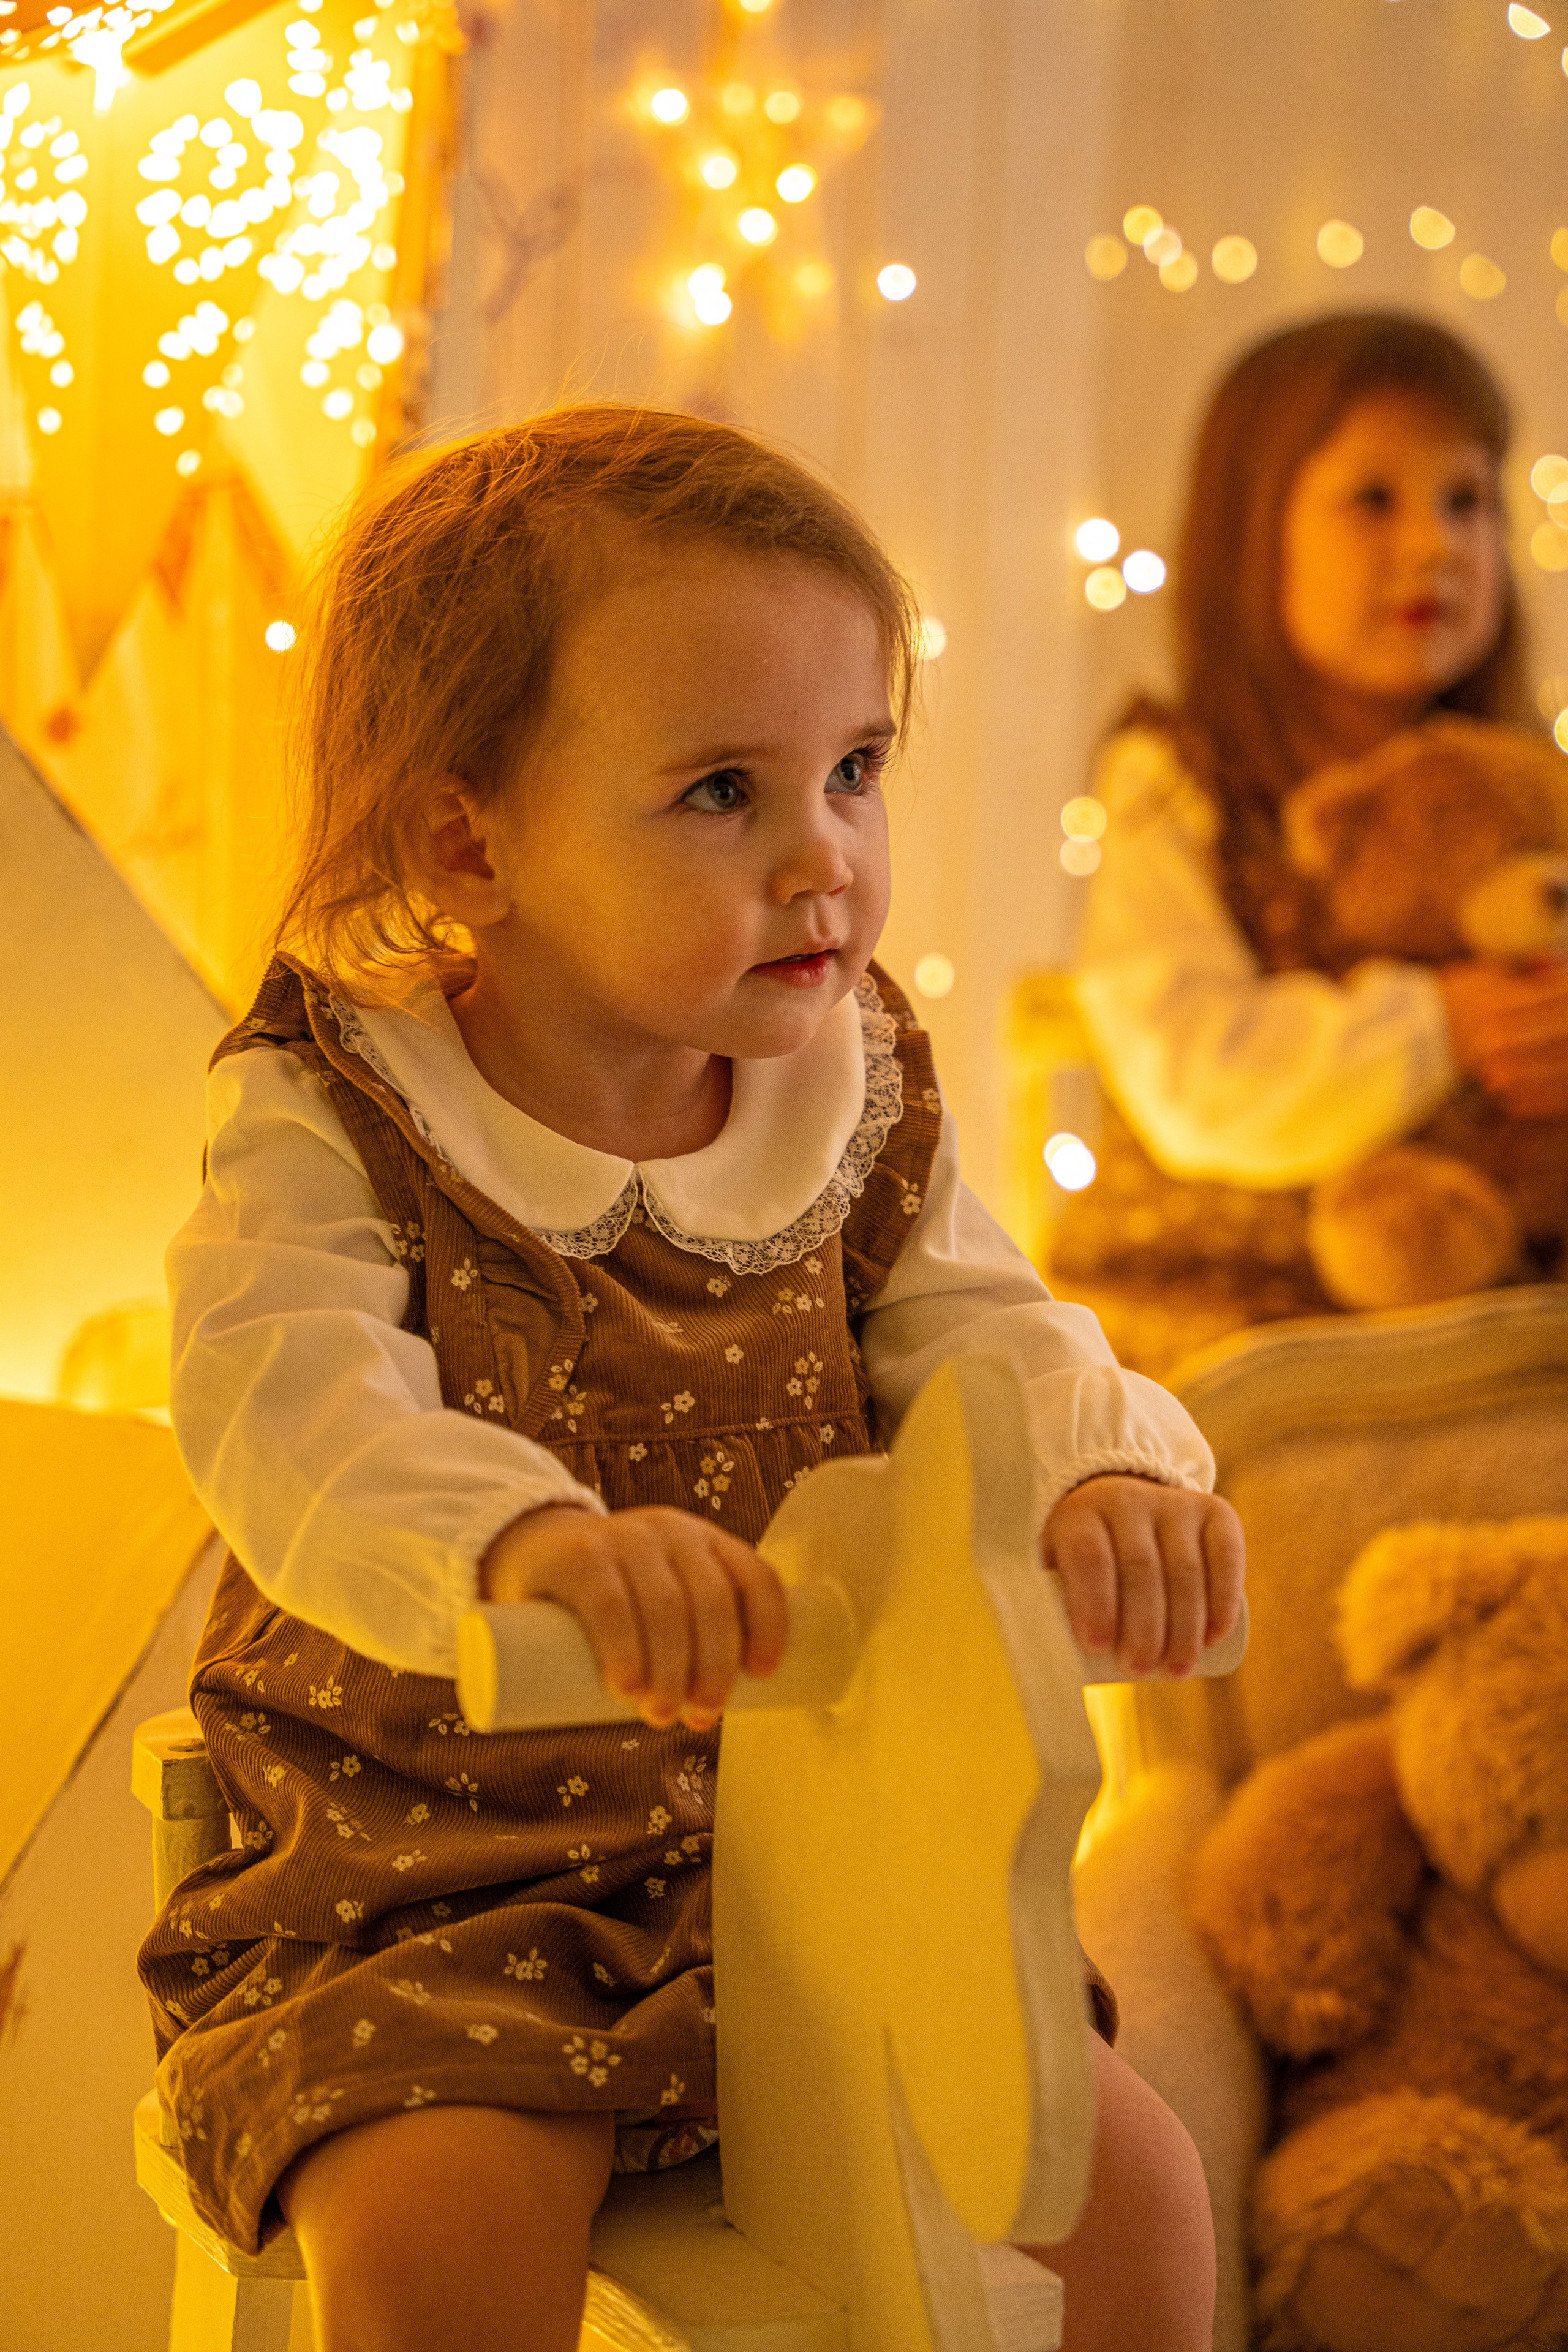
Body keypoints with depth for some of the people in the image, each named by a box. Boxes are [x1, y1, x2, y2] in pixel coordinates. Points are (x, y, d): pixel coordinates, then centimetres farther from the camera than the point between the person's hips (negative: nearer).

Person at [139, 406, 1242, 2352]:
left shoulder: (859, 1110, 3)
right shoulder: (328, 1129, -12)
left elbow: (982, 1337, -4)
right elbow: (290, 1405, -29)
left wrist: (1100, 1466, -30)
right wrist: (527, 1540, -51)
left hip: (801, 1846, 4)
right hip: (425, 1881, -4)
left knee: (1126, 2187, -4)